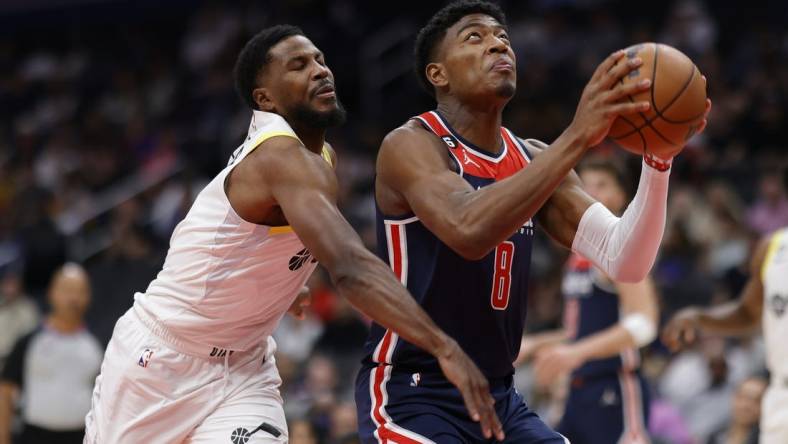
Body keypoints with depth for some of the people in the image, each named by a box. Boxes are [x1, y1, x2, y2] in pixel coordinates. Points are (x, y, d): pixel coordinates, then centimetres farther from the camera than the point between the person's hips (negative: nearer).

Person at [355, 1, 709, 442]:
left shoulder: (533, 159, 8)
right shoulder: (411, 145, -13)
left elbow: (624, 263, -1)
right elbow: (469, 231, -34)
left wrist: (657, 159, -16)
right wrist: (577, 137, -38)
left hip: (498, 396, 8)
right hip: (409, 395, -8)